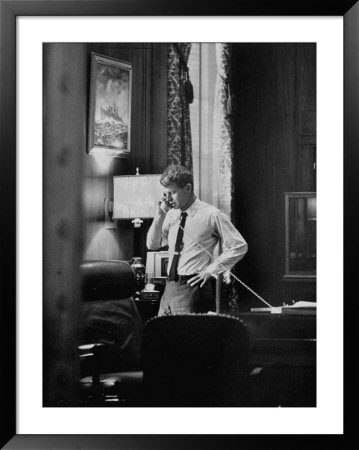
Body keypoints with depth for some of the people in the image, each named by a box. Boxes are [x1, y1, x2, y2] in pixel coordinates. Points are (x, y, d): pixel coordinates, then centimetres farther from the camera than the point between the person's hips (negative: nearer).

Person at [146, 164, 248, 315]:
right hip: (170, 287, 6)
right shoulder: (171, 215, 11)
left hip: (192, 288, -6)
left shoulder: (211, 215, -6)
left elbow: (240, 247, -5)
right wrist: (160, 215, 0)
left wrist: (211, 270, -7)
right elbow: (152, 245, 13)